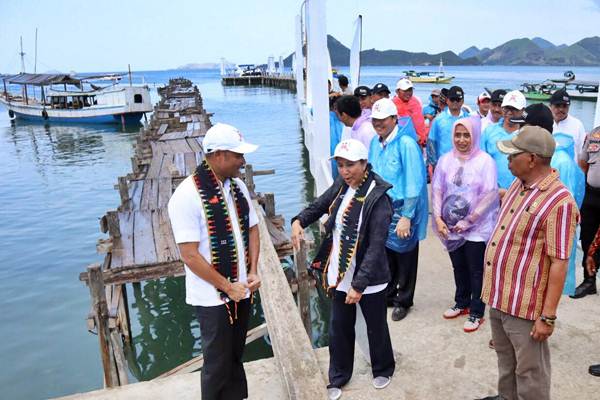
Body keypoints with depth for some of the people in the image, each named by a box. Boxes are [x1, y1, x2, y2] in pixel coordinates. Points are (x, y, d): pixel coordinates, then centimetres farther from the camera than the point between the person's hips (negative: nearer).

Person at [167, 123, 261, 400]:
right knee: (217, 364, 11)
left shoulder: (237, 186, 1)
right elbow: (190, 255, -20)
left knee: (235, 357, 22)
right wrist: (228, 287, -15)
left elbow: (252, 229, 10)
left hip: (241, 290, 6)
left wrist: (252, 272, -2)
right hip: (213, 297, -6)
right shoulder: (187, 196, -19)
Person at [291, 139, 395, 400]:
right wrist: (299, 221, -5)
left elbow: (376, 247, -24)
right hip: (340, 275, 5)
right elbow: (319, 206, 16)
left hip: (369, 279, -5)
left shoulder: (378, 198, -21)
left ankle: (383, 369, 45)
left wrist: (359, 284, -28)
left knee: (376, 327, 18)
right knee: (339, 329, 18)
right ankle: (338, 376, 39)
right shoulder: (341, 187, -2)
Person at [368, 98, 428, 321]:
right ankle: (388, 294, 37)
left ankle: (403, 301, 29)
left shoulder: (406, 143, -17)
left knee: (404, 257, 11)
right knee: (385, 253, 16)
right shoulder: (375, 143, 4)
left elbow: (414, 183, -19)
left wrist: (406, 217, -20)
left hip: (402, 210, -6)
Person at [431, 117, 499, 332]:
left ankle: (476, 312, 20)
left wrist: (468, 221, -15)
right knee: (458, 267, 18)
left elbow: (490, 194, -14)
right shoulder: (446, 159, 2)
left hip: (476, 227, -4)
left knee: (476, 271, 6)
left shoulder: (485, 161, -10)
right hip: (451, 226, 4)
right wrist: (438, 218, -9)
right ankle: (462, 303, 36)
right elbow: (437, 189, 2)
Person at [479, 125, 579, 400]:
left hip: (525, 304, -8)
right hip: (498, 295, 8)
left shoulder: (558, 202, -21)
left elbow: (559, 264, -21)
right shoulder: (518, 184, 5)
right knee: (505, 361, 26)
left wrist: (548, 316, -19)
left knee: (529, 372, 11)